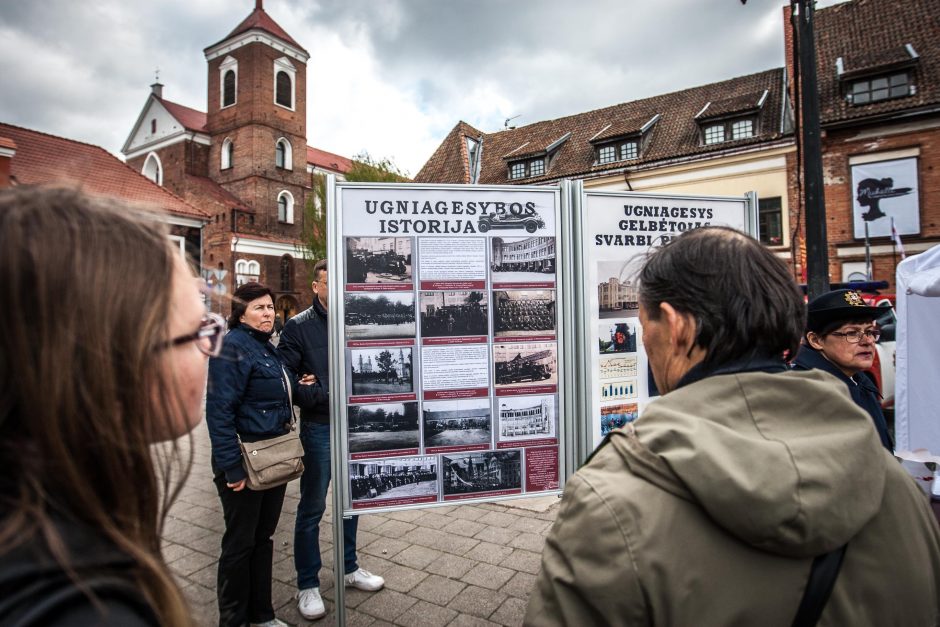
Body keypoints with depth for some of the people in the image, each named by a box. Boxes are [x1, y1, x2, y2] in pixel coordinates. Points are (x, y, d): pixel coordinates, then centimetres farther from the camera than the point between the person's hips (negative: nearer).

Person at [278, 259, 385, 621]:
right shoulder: (299, 327, -7)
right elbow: (284, 378, -11)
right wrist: (326, 398, -20)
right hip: (319, 428, -4)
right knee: (312, 508, 9)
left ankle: (350, 568, 38)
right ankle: (307, 586, 27)